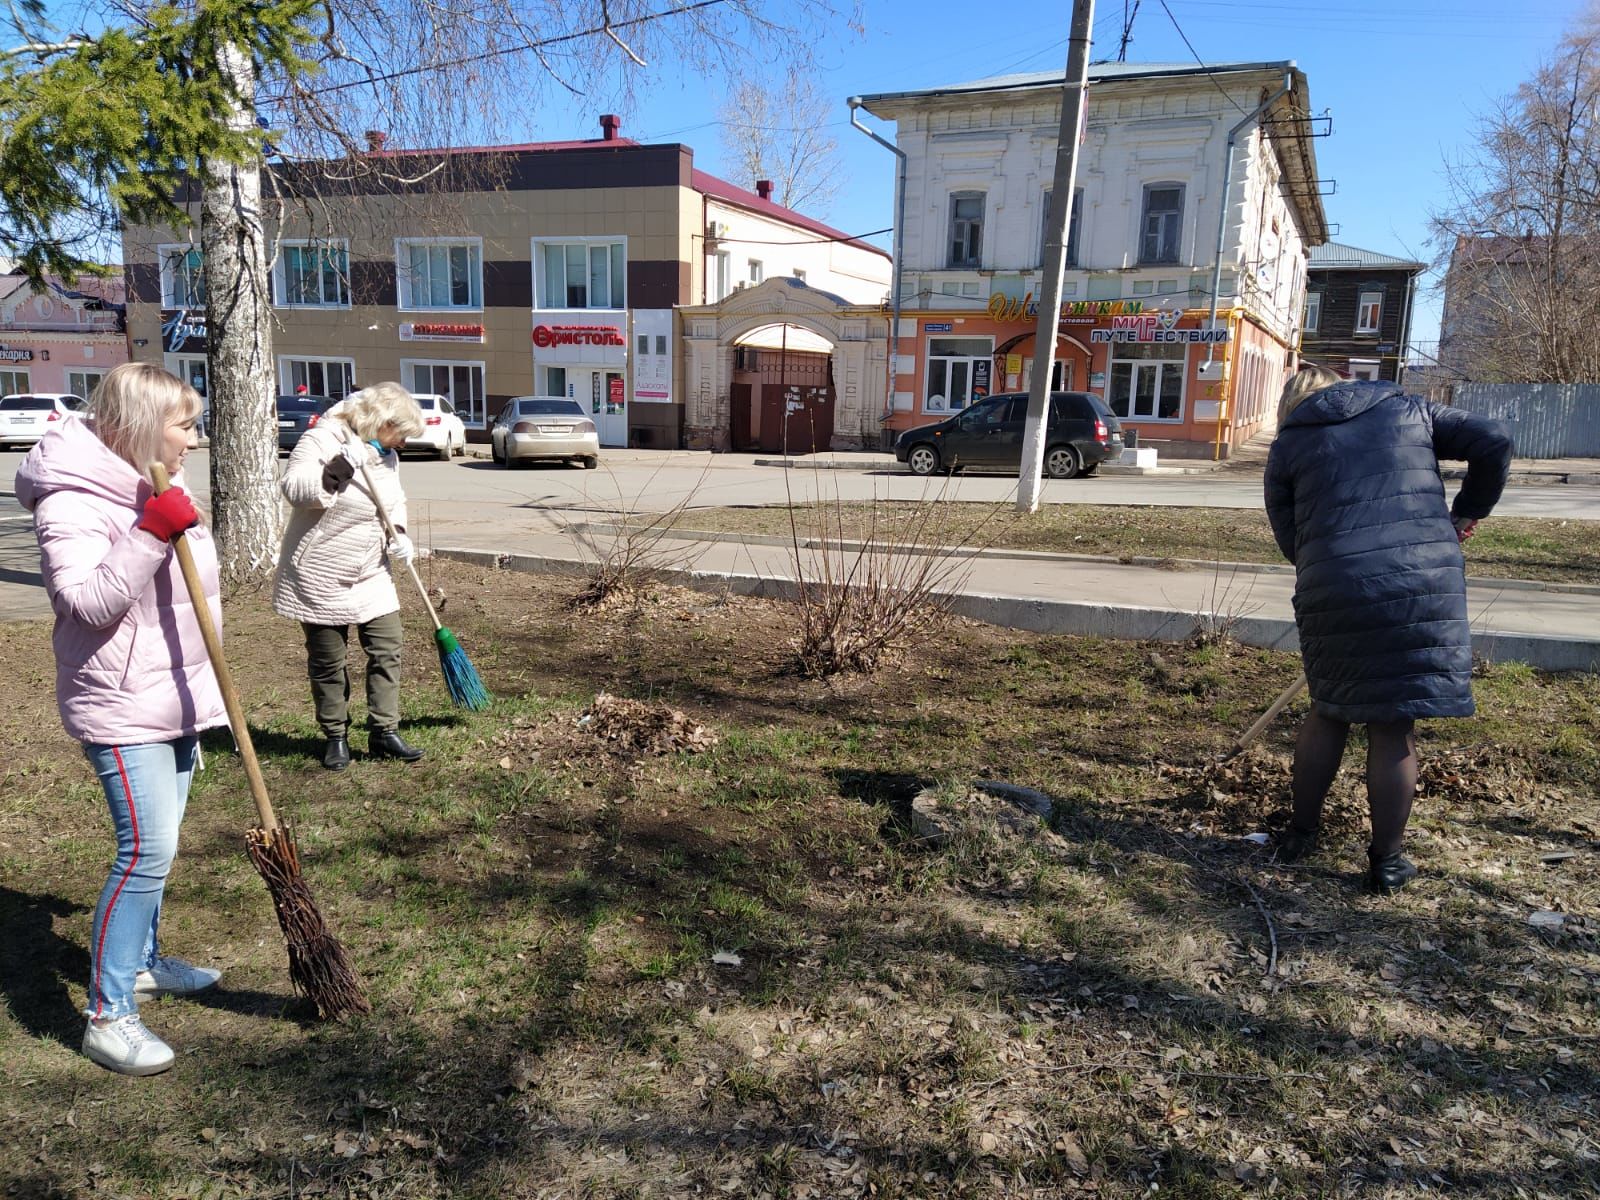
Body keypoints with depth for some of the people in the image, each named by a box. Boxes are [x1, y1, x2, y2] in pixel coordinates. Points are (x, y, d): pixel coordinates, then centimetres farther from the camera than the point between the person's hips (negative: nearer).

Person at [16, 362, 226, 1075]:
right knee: (147, 849, -12)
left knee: (157, 843, 17)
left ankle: (143, 963, 34)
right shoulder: (73, 502, -16)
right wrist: (150, 535, -33)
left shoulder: (153, 492, 12)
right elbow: (89, 601, -26)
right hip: (122, 708, -9)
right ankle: (109, 1017, -1)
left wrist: (199, 697, 26)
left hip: (174, 698, 9)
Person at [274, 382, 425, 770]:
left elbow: (395, 502, 19)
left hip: (371, 577, 6)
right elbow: (294, 488, -25)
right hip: (320, 580, -6)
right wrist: (340, 468, -33)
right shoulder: (320, 440, -14)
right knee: (327, 663, 5)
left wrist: (398, 535, 0)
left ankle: (384, 732, 11)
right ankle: (336, 737, 19)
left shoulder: (387, 456, 8)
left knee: (387, 652, 2)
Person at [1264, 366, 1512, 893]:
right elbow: (1493, 440, 7)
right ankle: (1387, 860, 17)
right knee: (1395, 729, 7)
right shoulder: (1409, 409, 14)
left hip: (1334, 589, 0)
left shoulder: (1288, 445, 11)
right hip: (1428, 585, 0)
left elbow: (1290, 540, 10)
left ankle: (1300, 832, 29)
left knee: (1329, 713, 19)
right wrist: (1468, 512, 20)